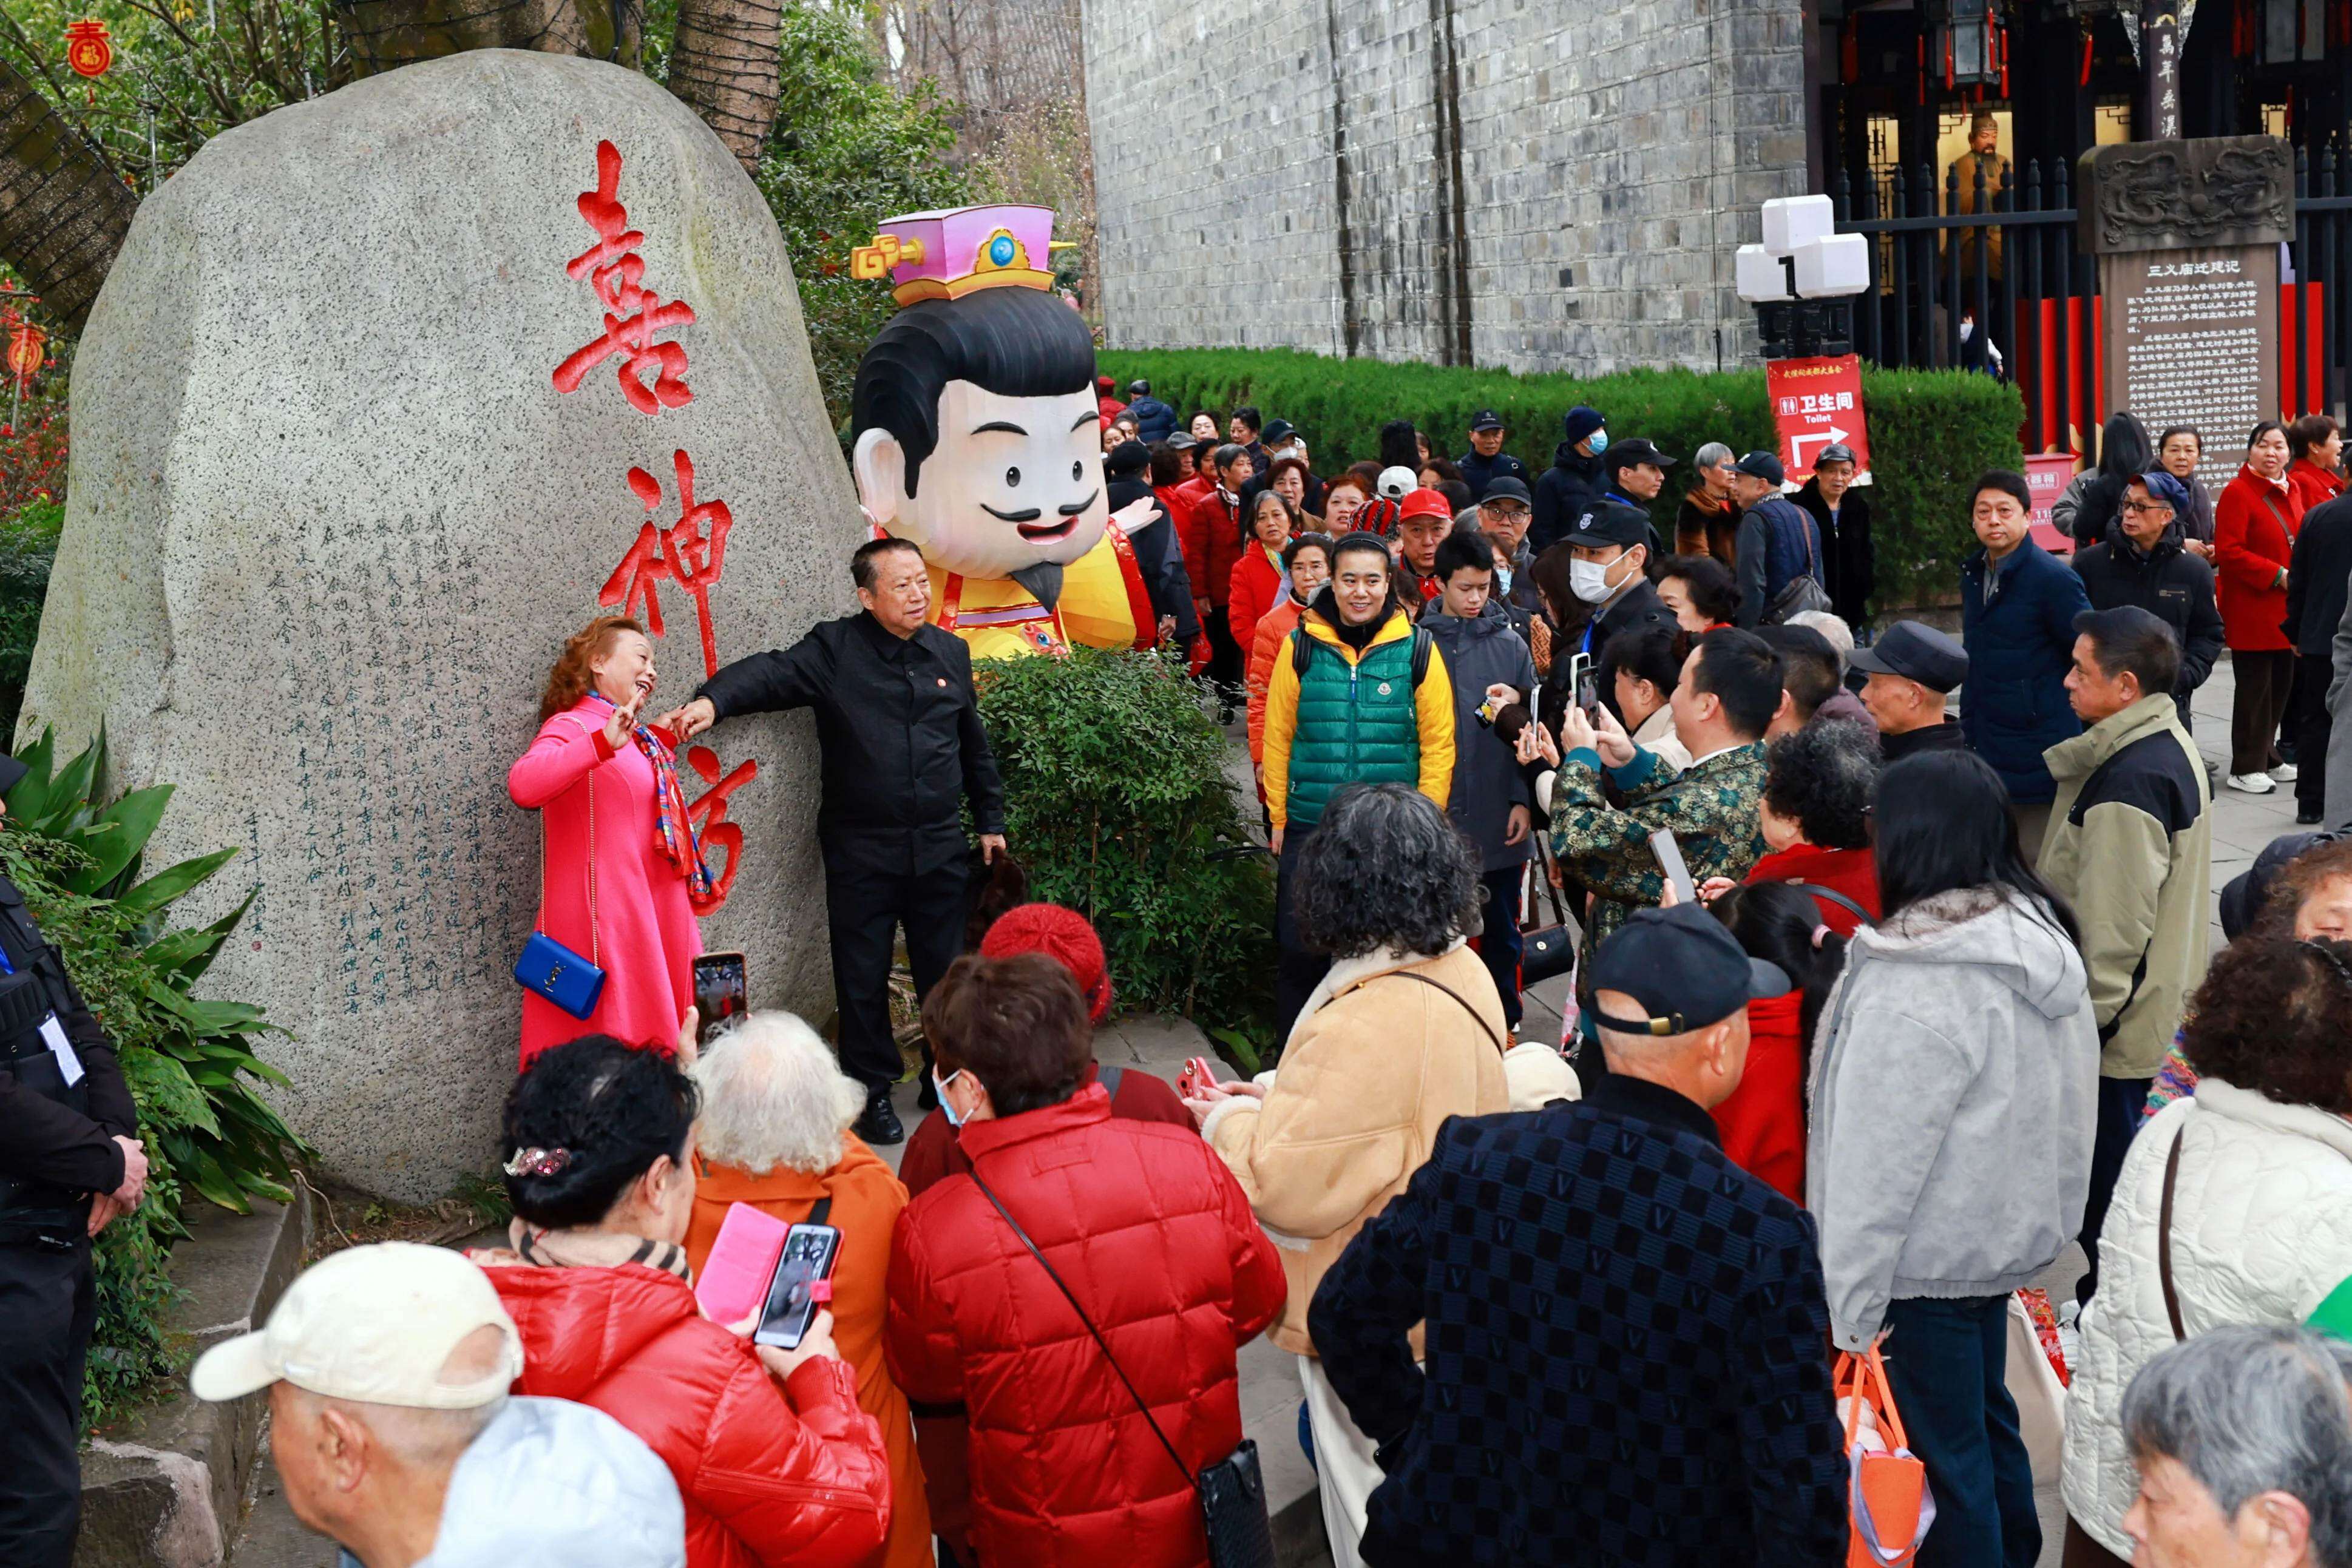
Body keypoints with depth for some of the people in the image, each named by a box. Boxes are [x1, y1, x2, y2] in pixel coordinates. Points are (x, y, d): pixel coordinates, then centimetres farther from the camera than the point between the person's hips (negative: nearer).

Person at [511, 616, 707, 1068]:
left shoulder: (637, 738, 16)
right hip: (606, 921, -9)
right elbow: (523, 784, -30)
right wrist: (603, 742, -41)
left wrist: (660, 738, 27)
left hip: (650, 915, 9)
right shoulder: (572, 726, -9)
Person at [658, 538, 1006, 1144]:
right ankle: (872, 1090, 18)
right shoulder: (835, 649, -6)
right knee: (863, 975, 4)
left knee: (946, 967, 10)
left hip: (939, 845, 3)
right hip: (861, 849, -3)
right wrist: (713, 700, -43)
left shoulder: (950, 652, 9)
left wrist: (990, 821, 21)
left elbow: (975, 745, 19)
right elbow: (771, 673, -23)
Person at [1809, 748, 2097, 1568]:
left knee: (1941, 1448, 6)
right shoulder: (2041, 938, 0)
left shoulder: (1912, 988, -26)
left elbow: (1877, 1163, -23)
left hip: (1929, 1256, -9)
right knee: (1985, 1417, 25)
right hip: (2007, 1230, 9)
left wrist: (1845, 1312, -19)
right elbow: (2060, 1105, 9)